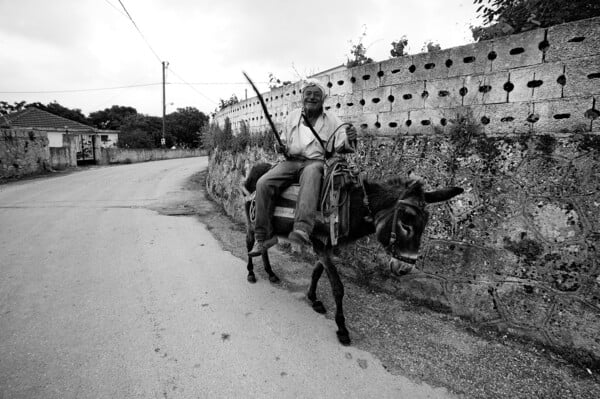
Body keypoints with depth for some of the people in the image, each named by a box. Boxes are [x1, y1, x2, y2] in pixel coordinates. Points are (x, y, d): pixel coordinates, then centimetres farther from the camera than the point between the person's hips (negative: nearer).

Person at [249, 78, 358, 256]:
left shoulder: (332, 120, 10)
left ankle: (302, 229, -57)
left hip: (316, 161, -3)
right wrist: (281, 148, 3)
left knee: (310, 175, -41)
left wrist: (349, 140, -20)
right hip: (291, 161, 3)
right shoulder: (292, 117, 20)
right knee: (263, 183, -22)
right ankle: (264, 236, -17)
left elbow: (340, 146, 4)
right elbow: (284, 141, 27)